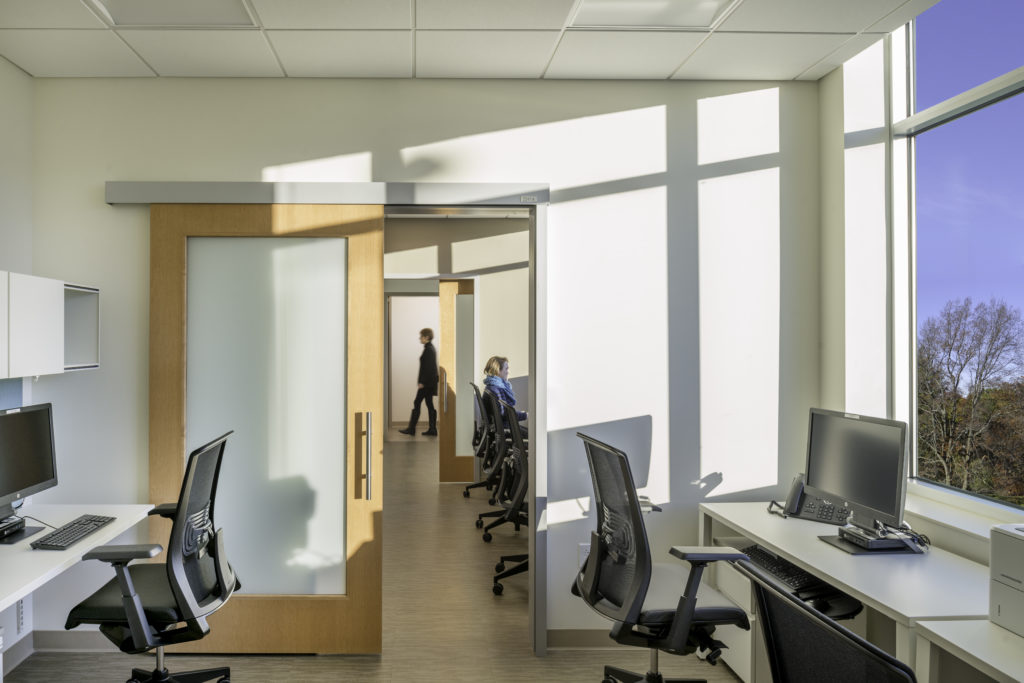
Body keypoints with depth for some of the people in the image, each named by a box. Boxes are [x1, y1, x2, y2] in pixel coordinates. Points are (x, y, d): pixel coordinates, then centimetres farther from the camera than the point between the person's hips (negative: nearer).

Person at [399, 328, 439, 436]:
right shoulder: (431, 348, 14)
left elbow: (427, 367, -21)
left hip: (426, 382, -10)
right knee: (429, 404, 9)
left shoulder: (428, 349, -16)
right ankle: (432, 429, 10)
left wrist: (422, 382, -20)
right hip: (429, 382, 10)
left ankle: (411, 429, 0)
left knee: (417, 403, -4)